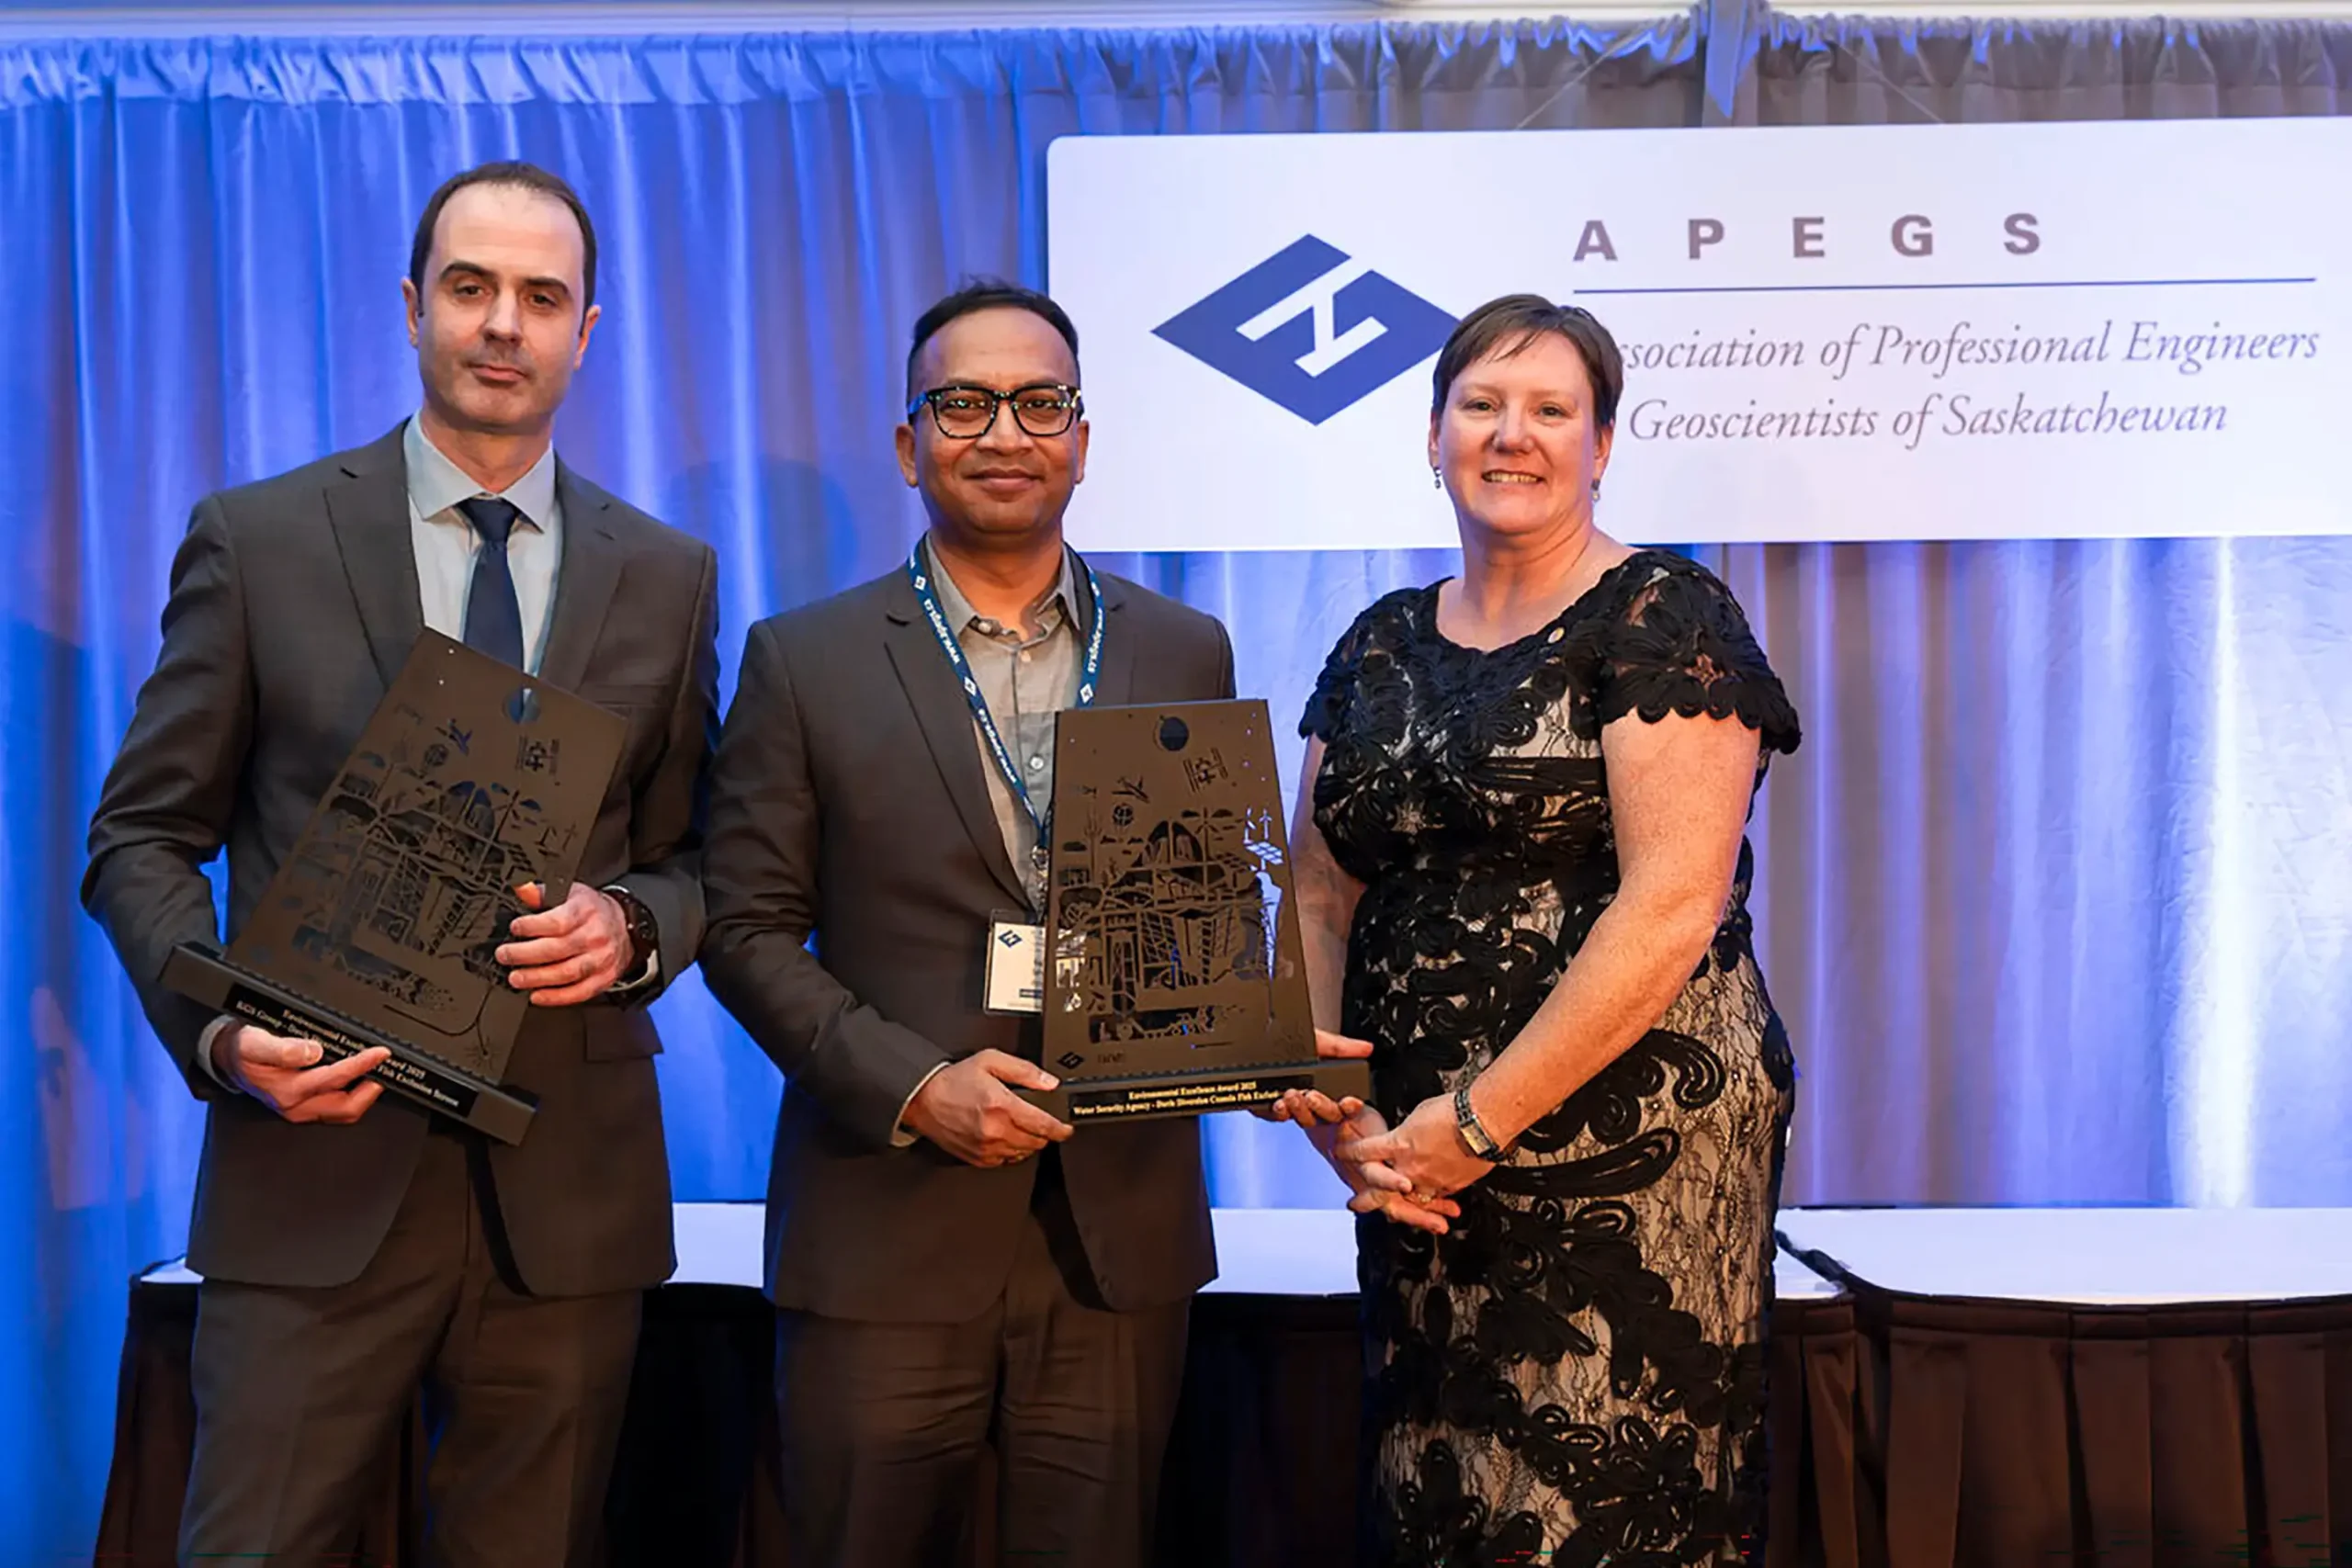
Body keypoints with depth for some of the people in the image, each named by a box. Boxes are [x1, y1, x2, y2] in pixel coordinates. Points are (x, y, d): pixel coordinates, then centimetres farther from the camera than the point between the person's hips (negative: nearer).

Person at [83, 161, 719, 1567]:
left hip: (568, 1188, 2)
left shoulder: (668, 579, 8)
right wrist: (218, 1030, -13)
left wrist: (632, 924, -10)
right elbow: (144, 836, 3)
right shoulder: (255, 540, 2)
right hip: (316, 1169, -2)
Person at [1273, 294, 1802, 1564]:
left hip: (1628, 1153, -5)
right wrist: (1328, 1103, -3)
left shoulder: (1663, 619, -6)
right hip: (1418, 1162, 6)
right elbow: (1321, 896, 13)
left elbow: (1674, 907, -15)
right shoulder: (1378, 649, 13)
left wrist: (1482, 1119, -15)